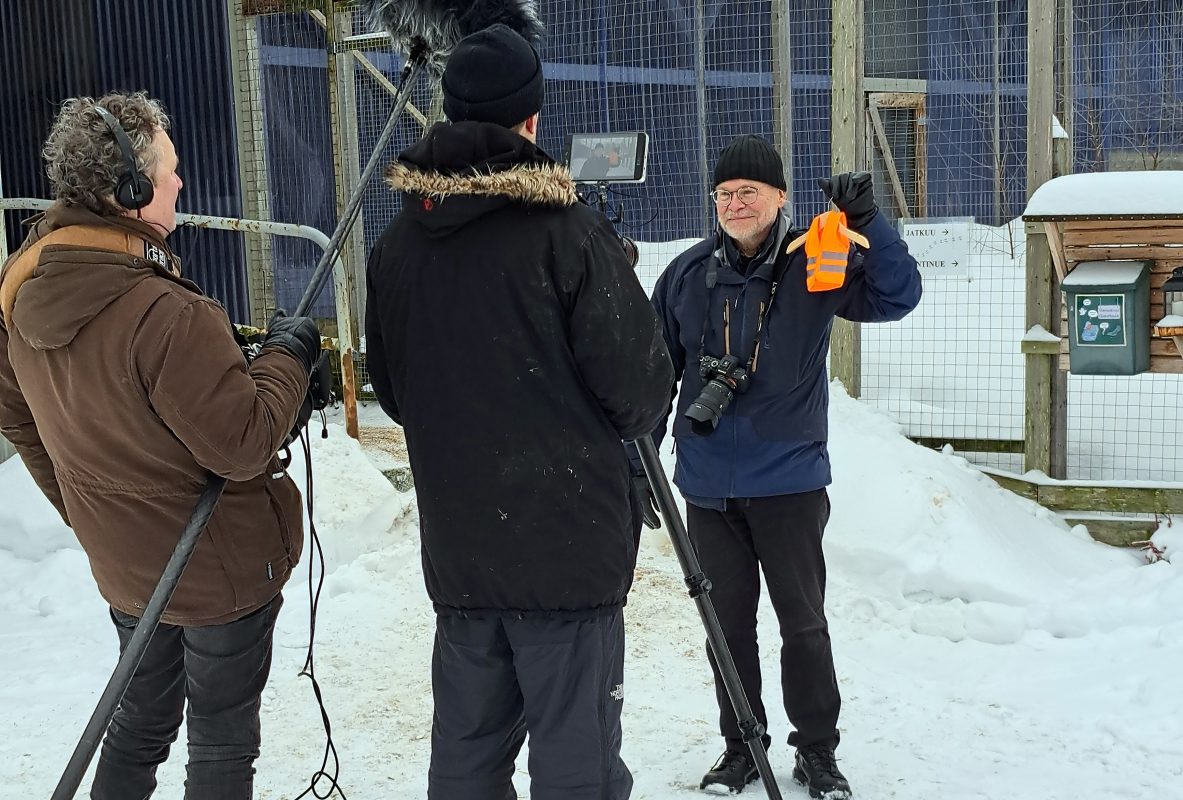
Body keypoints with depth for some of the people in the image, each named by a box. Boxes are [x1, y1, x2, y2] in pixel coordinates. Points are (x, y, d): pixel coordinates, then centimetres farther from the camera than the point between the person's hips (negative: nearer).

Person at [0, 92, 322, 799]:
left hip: (123, 564, 8)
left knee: (142, 716, 27)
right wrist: (289, 353, -12)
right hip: (221, 570, -7)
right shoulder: (167, 315, -33)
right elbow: (244, 442, -27)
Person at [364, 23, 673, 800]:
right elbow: (639, 385, -11)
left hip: (456, 546, 5)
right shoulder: (568, 230, -13)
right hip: (570, 539, -5)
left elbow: (391, 388, 11)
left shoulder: (396, 243, 2)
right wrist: (629, 422, 11)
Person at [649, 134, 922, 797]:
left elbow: (897, 297, -14)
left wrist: (870, 222, -26)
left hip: (790, 482, -2)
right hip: (708, 487, 2)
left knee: (804, 623, 8)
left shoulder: (816, 267, -4)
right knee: (729, 624, 13)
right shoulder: (687, 275, 1)